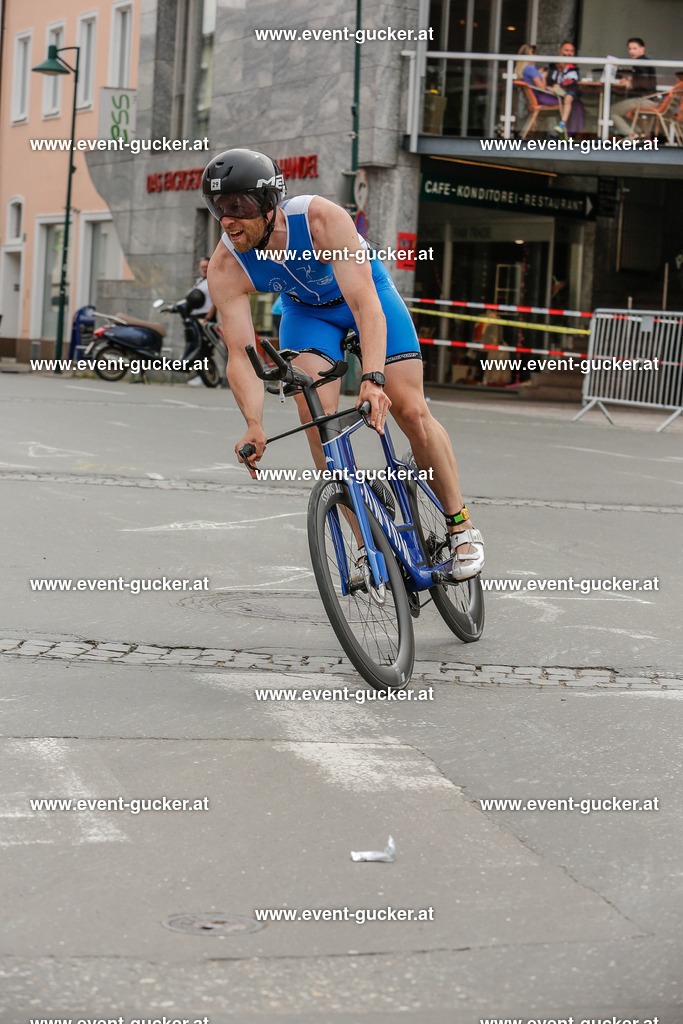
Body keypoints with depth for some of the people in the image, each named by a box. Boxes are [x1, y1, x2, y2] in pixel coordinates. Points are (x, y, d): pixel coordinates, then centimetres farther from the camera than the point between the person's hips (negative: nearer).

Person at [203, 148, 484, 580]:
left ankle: (462, 527, 8)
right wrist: (254, 425, -46)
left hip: (367, 294, -2)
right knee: (315, 414, -19)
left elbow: (364, 303, -44)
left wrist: (373, 378, -58)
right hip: (305, 311, 3)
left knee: (411, 410, -10)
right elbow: (241, 354, -31)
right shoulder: (226, 266, -28)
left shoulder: (322, 219, -38)